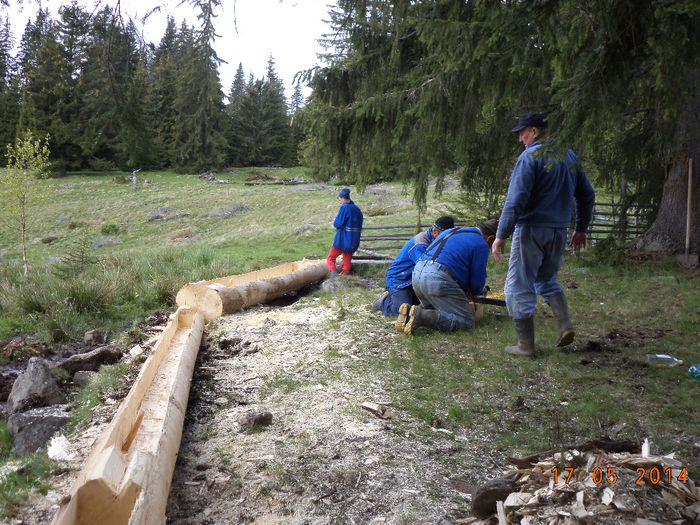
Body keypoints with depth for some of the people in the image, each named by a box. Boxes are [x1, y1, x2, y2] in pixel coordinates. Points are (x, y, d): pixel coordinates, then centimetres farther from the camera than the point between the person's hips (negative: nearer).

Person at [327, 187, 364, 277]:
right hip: (354, 241, 7)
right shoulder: (357, 209, 10)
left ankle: (333, 274, -17)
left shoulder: (344, 207, -14)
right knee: (347, 262, 13)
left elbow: (337, 223, -18)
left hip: (342, 240, -7)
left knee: (330, 258, 3)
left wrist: (335, 221, 5)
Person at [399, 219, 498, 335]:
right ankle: (421, 316, -19)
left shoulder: (453, 231, 28)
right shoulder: (481, 244, 3)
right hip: (438, 279, -9)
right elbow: (478, 280, 5)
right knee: (466, 321, -5)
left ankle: (410, 310, 1)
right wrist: (471, 293, 29)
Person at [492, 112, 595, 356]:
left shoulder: (530, 156, -10)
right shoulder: (570, 157, 13)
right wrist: (581, 229, 27)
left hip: (531, 229, -7)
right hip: (559, 231, 7)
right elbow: (587, 195, 18)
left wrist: (501, 235, -16)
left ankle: (526, 344, 5)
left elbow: (516, 200, -18)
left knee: (519, 286, 2)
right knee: (547, 279, 24)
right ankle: (565, 324, 7)